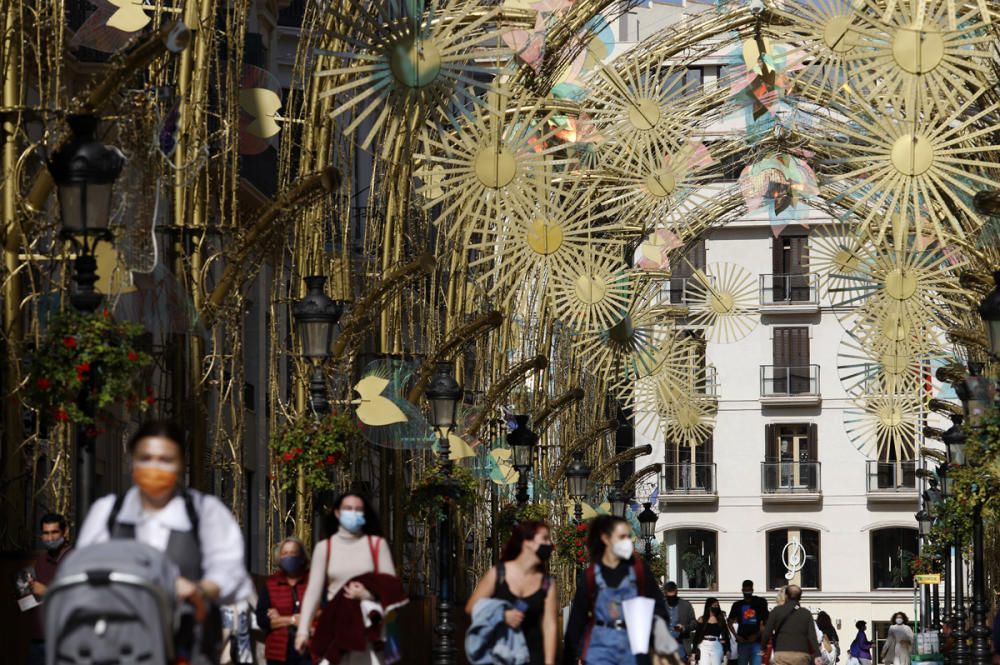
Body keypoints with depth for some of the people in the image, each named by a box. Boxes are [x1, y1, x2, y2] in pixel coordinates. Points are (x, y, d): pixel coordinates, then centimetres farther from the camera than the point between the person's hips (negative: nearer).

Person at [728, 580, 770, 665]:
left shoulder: (760, 603, 3)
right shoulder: (737, 605, 9)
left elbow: (766, 622, 4)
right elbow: (730, 622, 12)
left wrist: (757, 635, -8)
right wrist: (736, 636, -2)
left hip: (756, 641, -2)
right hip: (742, 641, 2)